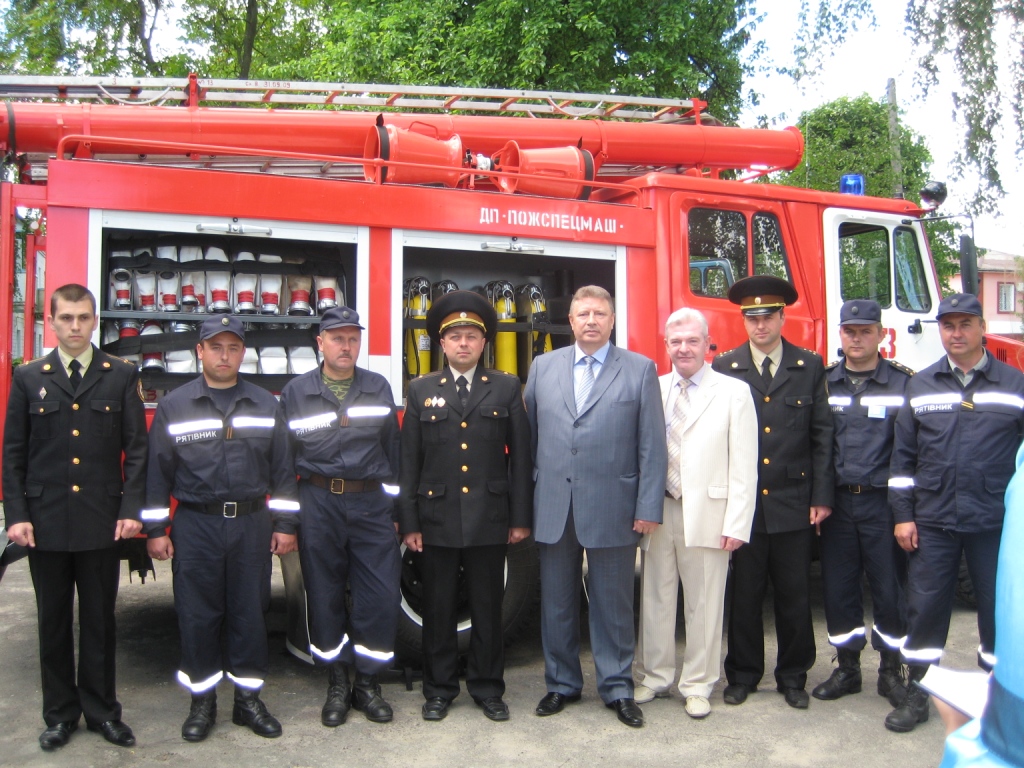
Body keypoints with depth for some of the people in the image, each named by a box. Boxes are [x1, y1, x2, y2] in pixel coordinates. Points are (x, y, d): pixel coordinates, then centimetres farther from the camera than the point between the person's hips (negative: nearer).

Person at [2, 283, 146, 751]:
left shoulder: (121, 376, 2)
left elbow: (136, 449, 0)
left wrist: (131, 511, -7)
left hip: (101, 523, -1)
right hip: (45, 523, 1)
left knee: (99, 621, 9)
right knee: (54, 623, 11)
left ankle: (102, 711, 22)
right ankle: (60, 715, 24)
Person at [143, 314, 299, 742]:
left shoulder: (266, 405, 7)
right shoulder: (174, 406, 3)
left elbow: (282, 470, 7)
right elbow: (157, 471, 3)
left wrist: (285, 524, 3)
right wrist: (155, 529, -1)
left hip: (252, 523, 1)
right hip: (195, 525, -1)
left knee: (249, 612, 7)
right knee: (197, 615, 5)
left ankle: (248, 697, 20)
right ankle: (202, 701, 20)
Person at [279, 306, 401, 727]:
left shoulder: (379, 388, 8)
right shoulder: (295, 392, 4)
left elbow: (392, 452, 11)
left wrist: (394, 507, 8)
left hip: (370, 503, 1)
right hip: (318, 504, 0)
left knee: (381, 595, -1)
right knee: (324, 595, 7)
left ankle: (367, 683, 17)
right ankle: (337, 684, 22)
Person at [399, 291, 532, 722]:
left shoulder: (507, 389, 4)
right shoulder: (421, 390, 6)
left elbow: (520, 456, 2)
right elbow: (409, 460, 4)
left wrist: (520, 517, -1)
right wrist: (409, 521, 0)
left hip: (490, 520, 0)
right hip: (438, 519, 1)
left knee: (487, 608, 9)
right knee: (439, 609, 10)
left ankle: (487, 687, 24)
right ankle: (439, 689, 24)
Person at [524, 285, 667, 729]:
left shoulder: (640, 370, 0)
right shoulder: (543, 367, 8)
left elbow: (652, 446, -3)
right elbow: (529, 437, 11)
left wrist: (649, 507, -8)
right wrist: (527, 499, 8)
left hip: (612, 509, -2)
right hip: (553, 508, 3)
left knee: (613, 603, 8)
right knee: (556, 603, 13)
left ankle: (617, 688, 24)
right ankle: (561, 683, 29)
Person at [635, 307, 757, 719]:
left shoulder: (733, 392, -1)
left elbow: (743, 465, -4)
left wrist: (737, 525, -9)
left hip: (706, 514, -3)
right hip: (659, 511, 3)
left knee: (703, 605, 7)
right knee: (655, 599, 12)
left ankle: (697, 685, 22)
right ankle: (654, 677, 27)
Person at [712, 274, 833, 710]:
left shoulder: (810, 367, 4)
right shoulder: (724, 369, 2)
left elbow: (822, 436, 4)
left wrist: (821, 496, -2)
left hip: (793, 505, 1)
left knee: (795, 596, 10)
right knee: (744, 595, 9)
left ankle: (793, 677, 26)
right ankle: (743, 674, 25)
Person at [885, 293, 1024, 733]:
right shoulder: (921, 386, 6)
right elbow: (903, 455, 6)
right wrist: (903, 514, 2)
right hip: (932, 521, 1)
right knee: (924, 606, 5)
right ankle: (917, 693, 19)